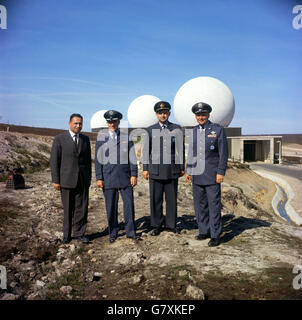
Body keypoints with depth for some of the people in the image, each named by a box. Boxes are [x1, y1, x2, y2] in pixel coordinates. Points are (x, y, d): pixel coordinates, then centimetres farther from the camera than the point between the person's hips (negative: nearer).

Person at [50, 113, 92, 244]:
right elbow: (54, 161, -3)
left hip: (83, 180, 3)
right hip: (67, 179, -3)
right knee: (68, 209, 7)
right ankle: (66, 234, 21)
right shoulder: (59, 139, -2)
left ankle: (79, 233, 17)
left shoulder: (85, 139, 10)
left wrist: (89, 178, 11)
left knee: (82, 208, 3)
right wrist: (55, 180, -7)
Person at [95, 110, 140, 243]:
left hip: (125, 176, 1)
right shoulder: (101, 139, 6)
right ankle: (113, 233, 18)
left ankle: (130, 232, 14)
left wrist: (134, 174, -3)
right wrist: (99, 178, -3)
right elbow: (98, 160, 3)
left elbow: (132, 158, 6)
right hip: (108, 176, 0)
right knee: (111, 206, 4)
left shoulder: (127, 138, 8)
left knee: (129, 204, 1)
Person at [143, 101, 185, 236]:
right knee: (156, 199, 4)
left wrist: (182, 167, 7)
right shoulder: (150, 130, 7)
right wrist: (145, 168, 4)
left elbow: (181, 149, 9)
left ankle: (171, 224, 20)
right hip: (155, 170, 0)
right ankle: (156, 225, 16)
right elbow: (146, 150, 8)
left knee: (172, 198, 6)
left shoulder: (177, 129, 6)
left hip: (172, 170, 0)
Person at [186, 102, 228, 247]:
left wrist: (221, 172, -13)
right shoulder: (194, 131, 11)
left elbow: (223, 153, -6)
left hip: (212, 175, -5)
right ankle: (204, 231, 23)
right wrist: (188, 171, 14)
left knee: (214, 205, -1)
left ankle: (215, 236, 8)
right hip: (197, 175, 5)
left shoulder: (218, 129, -4)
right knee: (200, 205, 10)